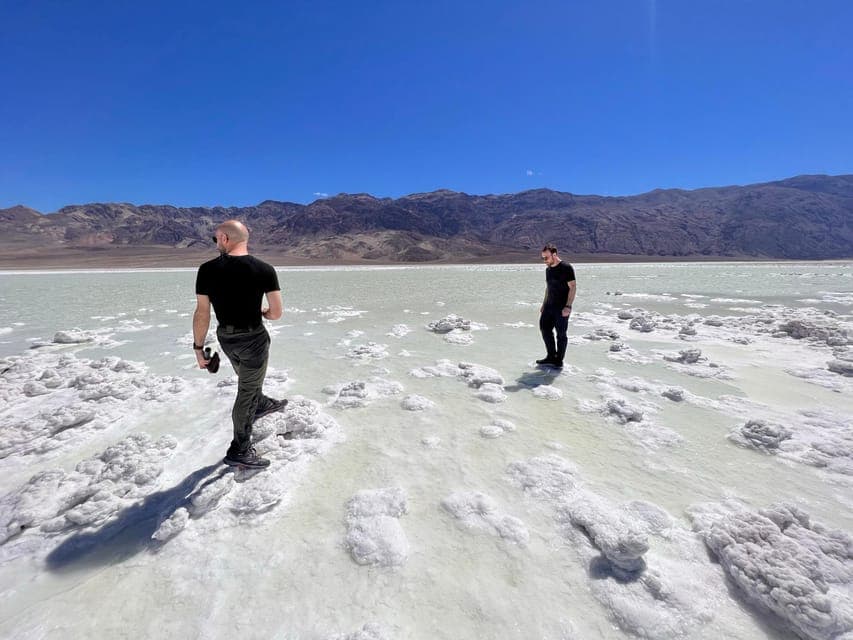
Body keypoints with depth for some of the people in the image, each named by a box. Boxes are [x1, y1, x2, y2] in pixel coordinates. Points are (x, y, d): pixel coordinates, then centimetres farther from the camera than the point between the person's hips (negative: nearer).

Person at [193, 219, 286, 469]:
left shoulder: (207, 270, -9)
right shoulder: (265, 270, -15)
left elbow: (202, 313, -7)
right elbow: (276, 313, -13)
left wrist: (198, 347, 4)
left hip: (226, 338, 4)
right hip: (254, 338, -3)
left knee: (248, 379, 31)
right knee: (247, 393, 11)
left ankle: (262, 404, 56)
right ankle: (239, 451, 23)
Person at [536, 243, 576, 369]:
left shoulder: (566, 268, -11)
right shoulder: (548, 269, 12)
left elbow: (573, 287, -14)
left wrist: (568, 306, -21)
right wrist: (544, 304, 18)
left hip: (562, 308, -8)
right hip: (549, 306, 8)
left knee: (561, 334, -1)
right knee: (545, 329, 7)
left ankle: (559, 360, 10)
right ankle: (551, 357, 20)